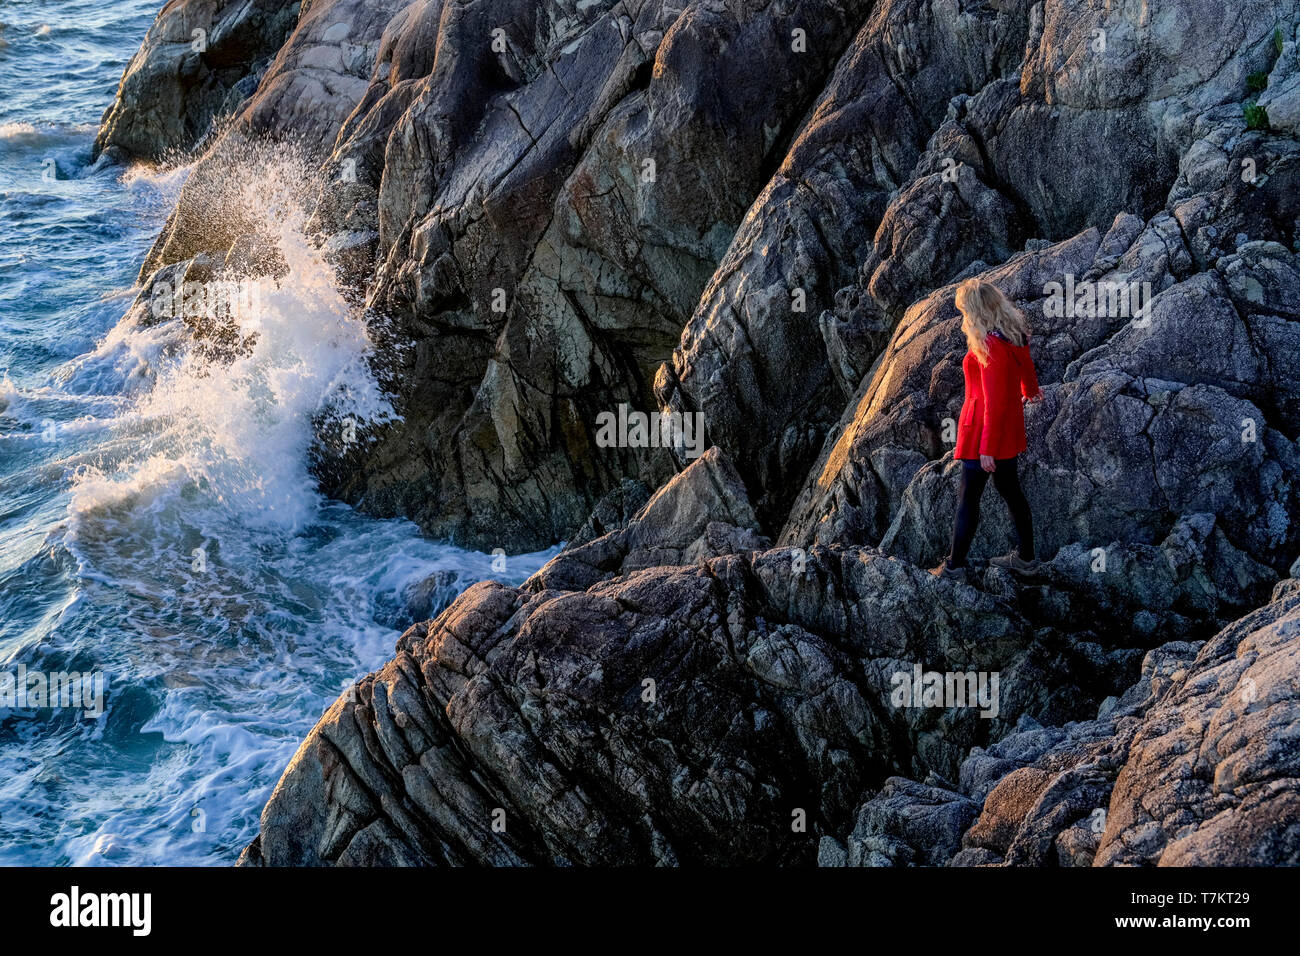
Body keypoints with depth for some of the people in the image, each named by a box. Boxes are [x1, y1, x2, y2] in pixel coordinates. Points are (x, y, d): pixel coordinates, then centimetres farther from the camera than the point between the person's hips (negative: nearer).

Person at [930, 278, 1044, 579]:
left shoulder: (991, 346, -26)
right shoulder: (1014, 333, 1)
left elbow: (994, 402, -25)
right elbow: (1026, 365, 24)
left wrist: (986, 448, -21)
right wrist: (1030, 390, 46)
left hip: (984, 428, -9)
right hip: (1011, 425, 9)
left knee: (968, 497, 2)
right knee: (1009, 489, 20)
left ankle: (954, 565, 11)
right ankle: (1025, 556, 30)